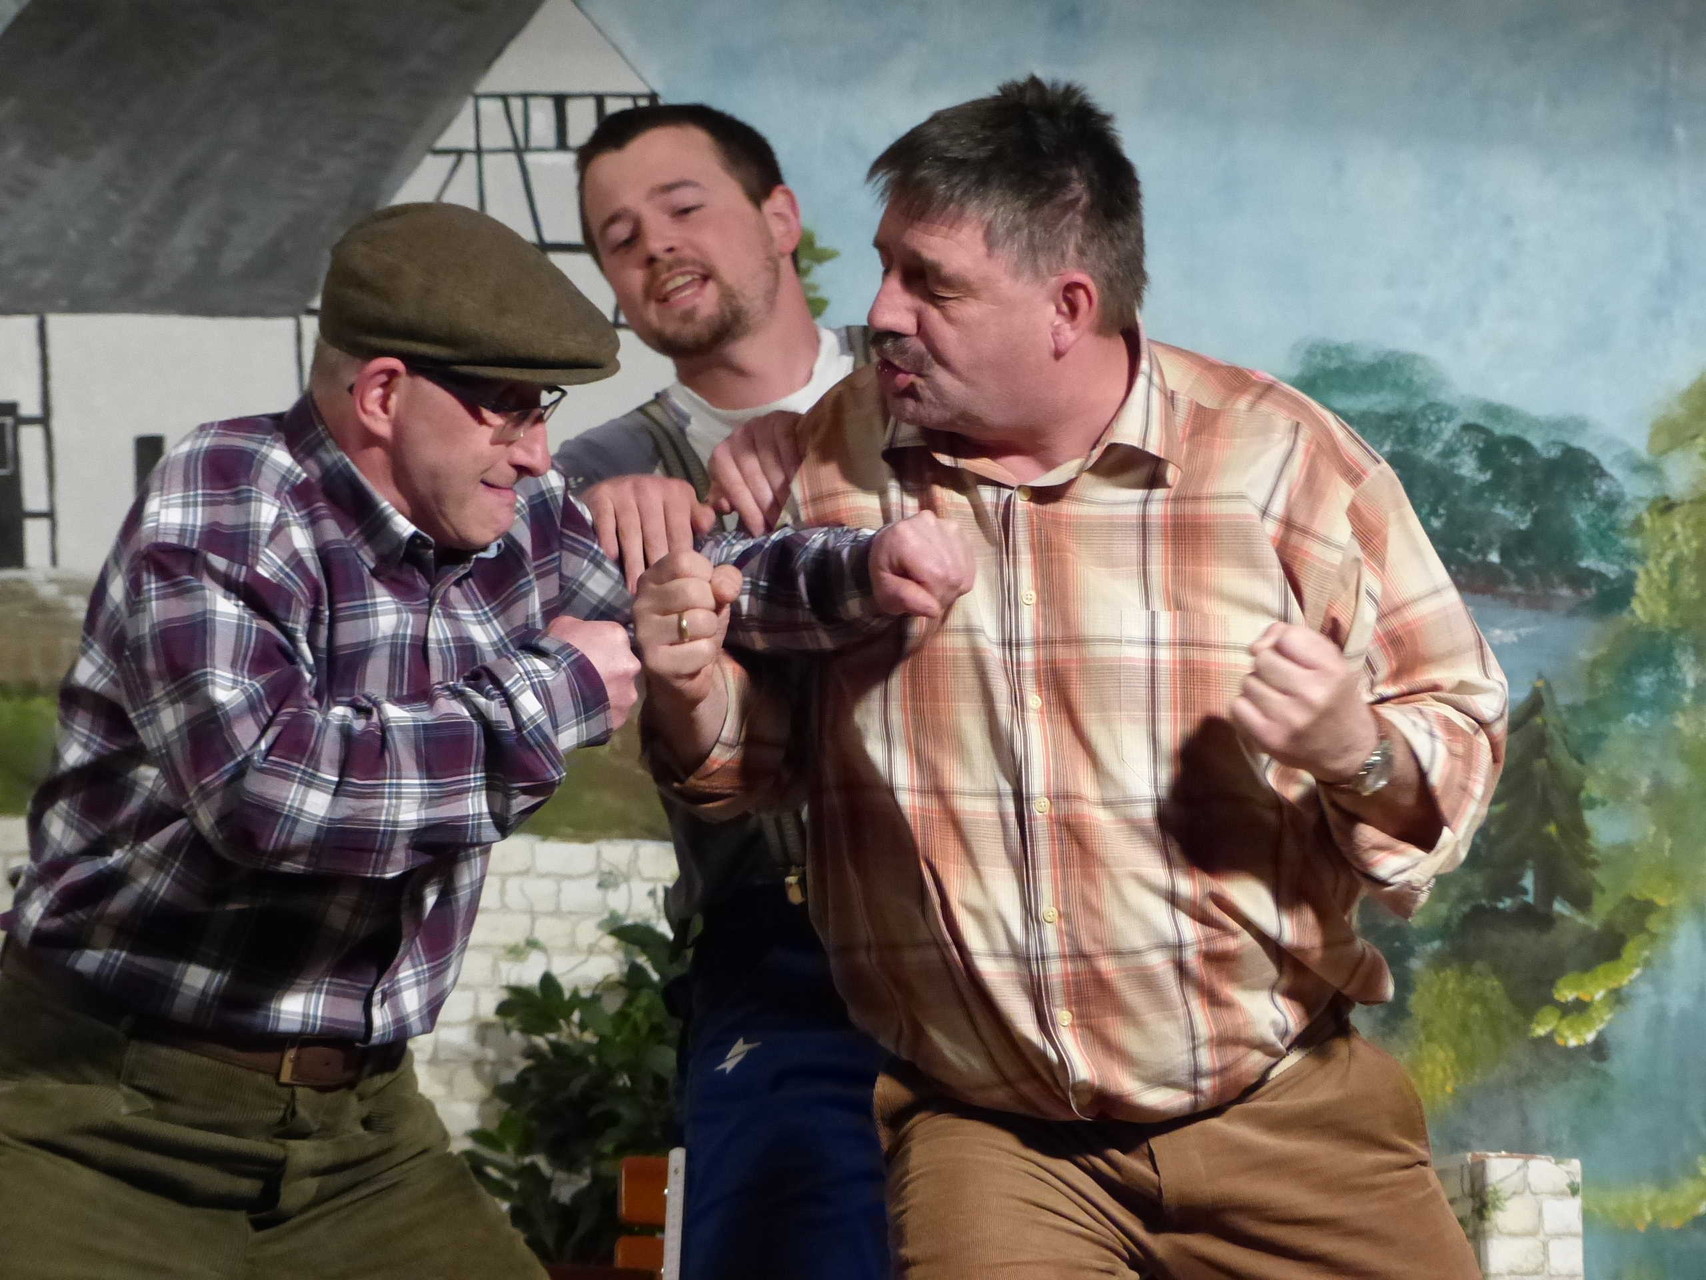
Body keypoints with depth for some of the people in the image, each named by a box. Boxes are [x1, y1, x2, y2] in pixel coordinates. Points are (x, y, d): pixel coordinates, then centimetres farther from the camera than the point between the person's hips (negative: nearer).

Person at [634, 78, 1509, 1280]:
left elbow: (1462, 737, 0)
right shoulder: (830, 459, -1)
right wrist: (694, 694, -10)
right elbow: (754, 748, 12)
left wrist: (1361, 754, -22)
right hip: (988, 1136, 1)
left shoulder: (1283, 457, -8)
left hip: (1286, 1112, -1)